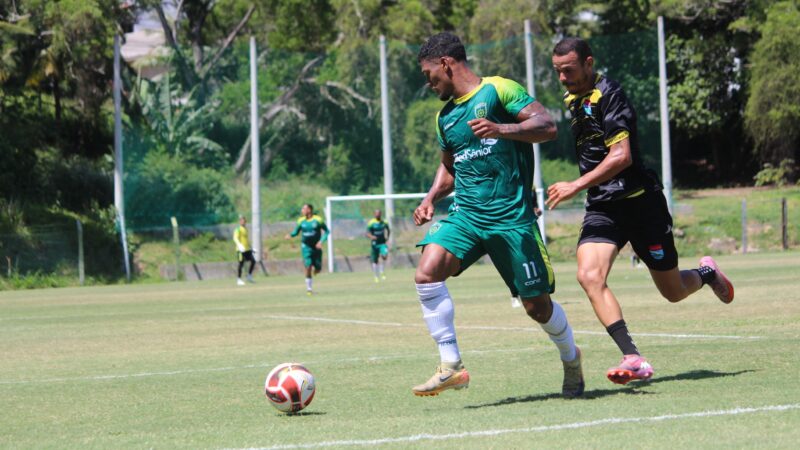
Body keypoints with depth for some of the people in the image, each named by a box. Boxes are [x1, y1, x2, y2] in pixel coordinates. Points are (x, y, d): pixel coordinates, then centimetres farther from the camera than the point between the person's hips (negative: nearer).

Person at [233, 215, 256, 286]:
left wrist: (250, 247, 31)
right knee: (241, 264, -4)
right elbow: (235, 238, -23)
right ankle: (239, 279, 5)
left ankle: (249, 276, 14)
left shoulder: (245, 229, 18)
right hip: (241, 249, -8)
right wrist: (239, 245, -39)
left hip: (247, 249, 8)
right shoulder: (238, 229, -10)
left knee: (253, 261, 1)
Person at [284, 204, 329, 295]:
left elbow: (326, 231, -1)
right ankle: (309, 288, -2)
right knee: (308, 267, -13)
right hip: (306, 246, 0)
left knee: (318, 269, 1)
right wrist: (290, 235, -11)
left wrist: (321, 241, -15)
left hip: (316, 246, 0)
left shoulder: (318, 220, -9)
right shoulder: (301, 221, -1)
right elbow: (296, 231, 10)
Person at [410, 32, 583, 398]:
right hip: (466, 215, 5)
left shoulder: (498, 90, -4)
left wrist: (502, 128, -29)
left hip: (512, 217, -5)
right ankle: (451, 366, -16)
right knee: (427, 273, -21)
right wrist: (431, 199, 11)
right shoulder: (444, 116, 16)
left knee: (537, 305, 3)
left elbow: (547, 126, -14)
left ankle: (570, 357, 34)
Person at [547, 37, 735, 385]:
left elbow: (621, 156, -23)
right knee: (589, 275, -22)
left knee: (673, 291, 7)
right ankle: (633, 359, -27)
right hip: (602, 207, 7)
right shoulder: (573, 100, 12)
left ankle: (707, 274, 43)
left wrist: (576, 186, -26)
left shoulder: (608, 95, -15)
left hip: (639, 201, -7)